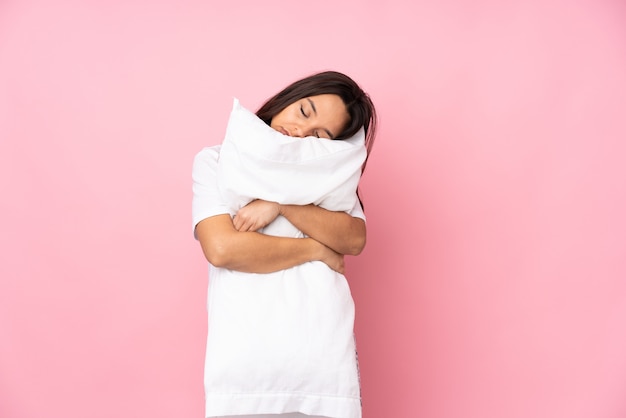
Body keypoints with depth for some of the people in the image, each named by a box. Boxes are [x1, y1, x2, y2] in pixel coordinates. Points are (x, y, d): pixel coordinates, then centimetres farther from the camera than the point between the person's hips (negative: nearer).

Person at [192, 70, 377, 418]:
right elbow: (222, 248, -14)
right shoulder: (217, 161, 1)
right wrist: (316, 250, -8)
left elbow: (354, 239, -6)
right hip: (246, 347, -2)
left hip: (324, 347, 3)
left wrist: (281, 204, -16)